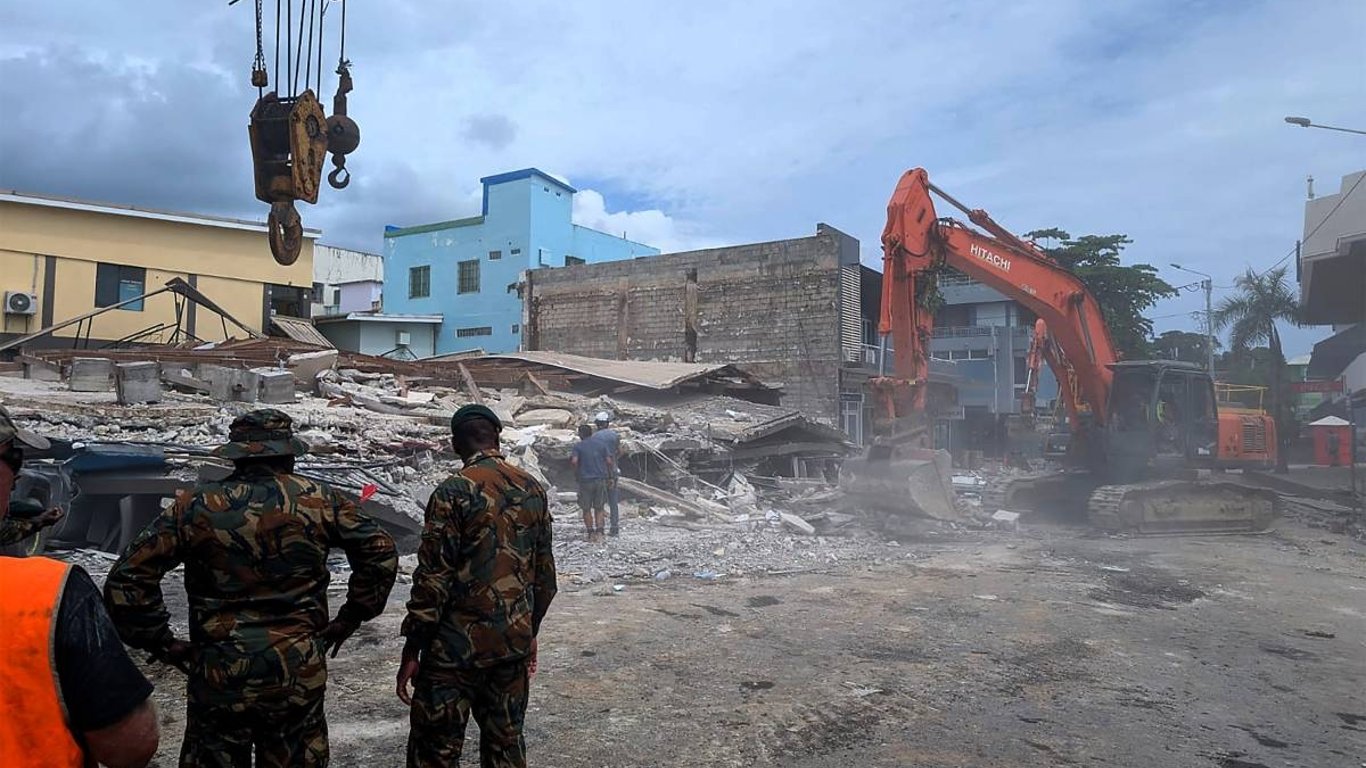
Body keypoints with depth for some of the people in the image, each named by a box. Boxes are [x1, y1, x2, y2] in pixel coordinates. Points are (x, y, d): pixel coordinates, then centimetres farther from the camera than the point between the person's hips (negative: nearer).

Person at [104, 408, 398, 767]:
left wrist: (162, 643, 2)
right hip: (300, 673, 1)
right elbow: (381, 553, -2)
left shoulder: (196, 505, -5)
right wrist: (349, 619, 5)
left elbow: (128, 578, -7)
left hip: (219, 673, 0)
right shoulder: (319, 499, -4)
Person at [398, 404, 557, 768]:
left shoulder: (454, 491, -13)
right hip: (515, 642, 5)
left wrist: (411, 650, -6)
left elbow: (433, 578, -15)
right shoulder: (533, 488, 4)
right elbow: (544, 573, 9)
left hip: (458, 645, -5)